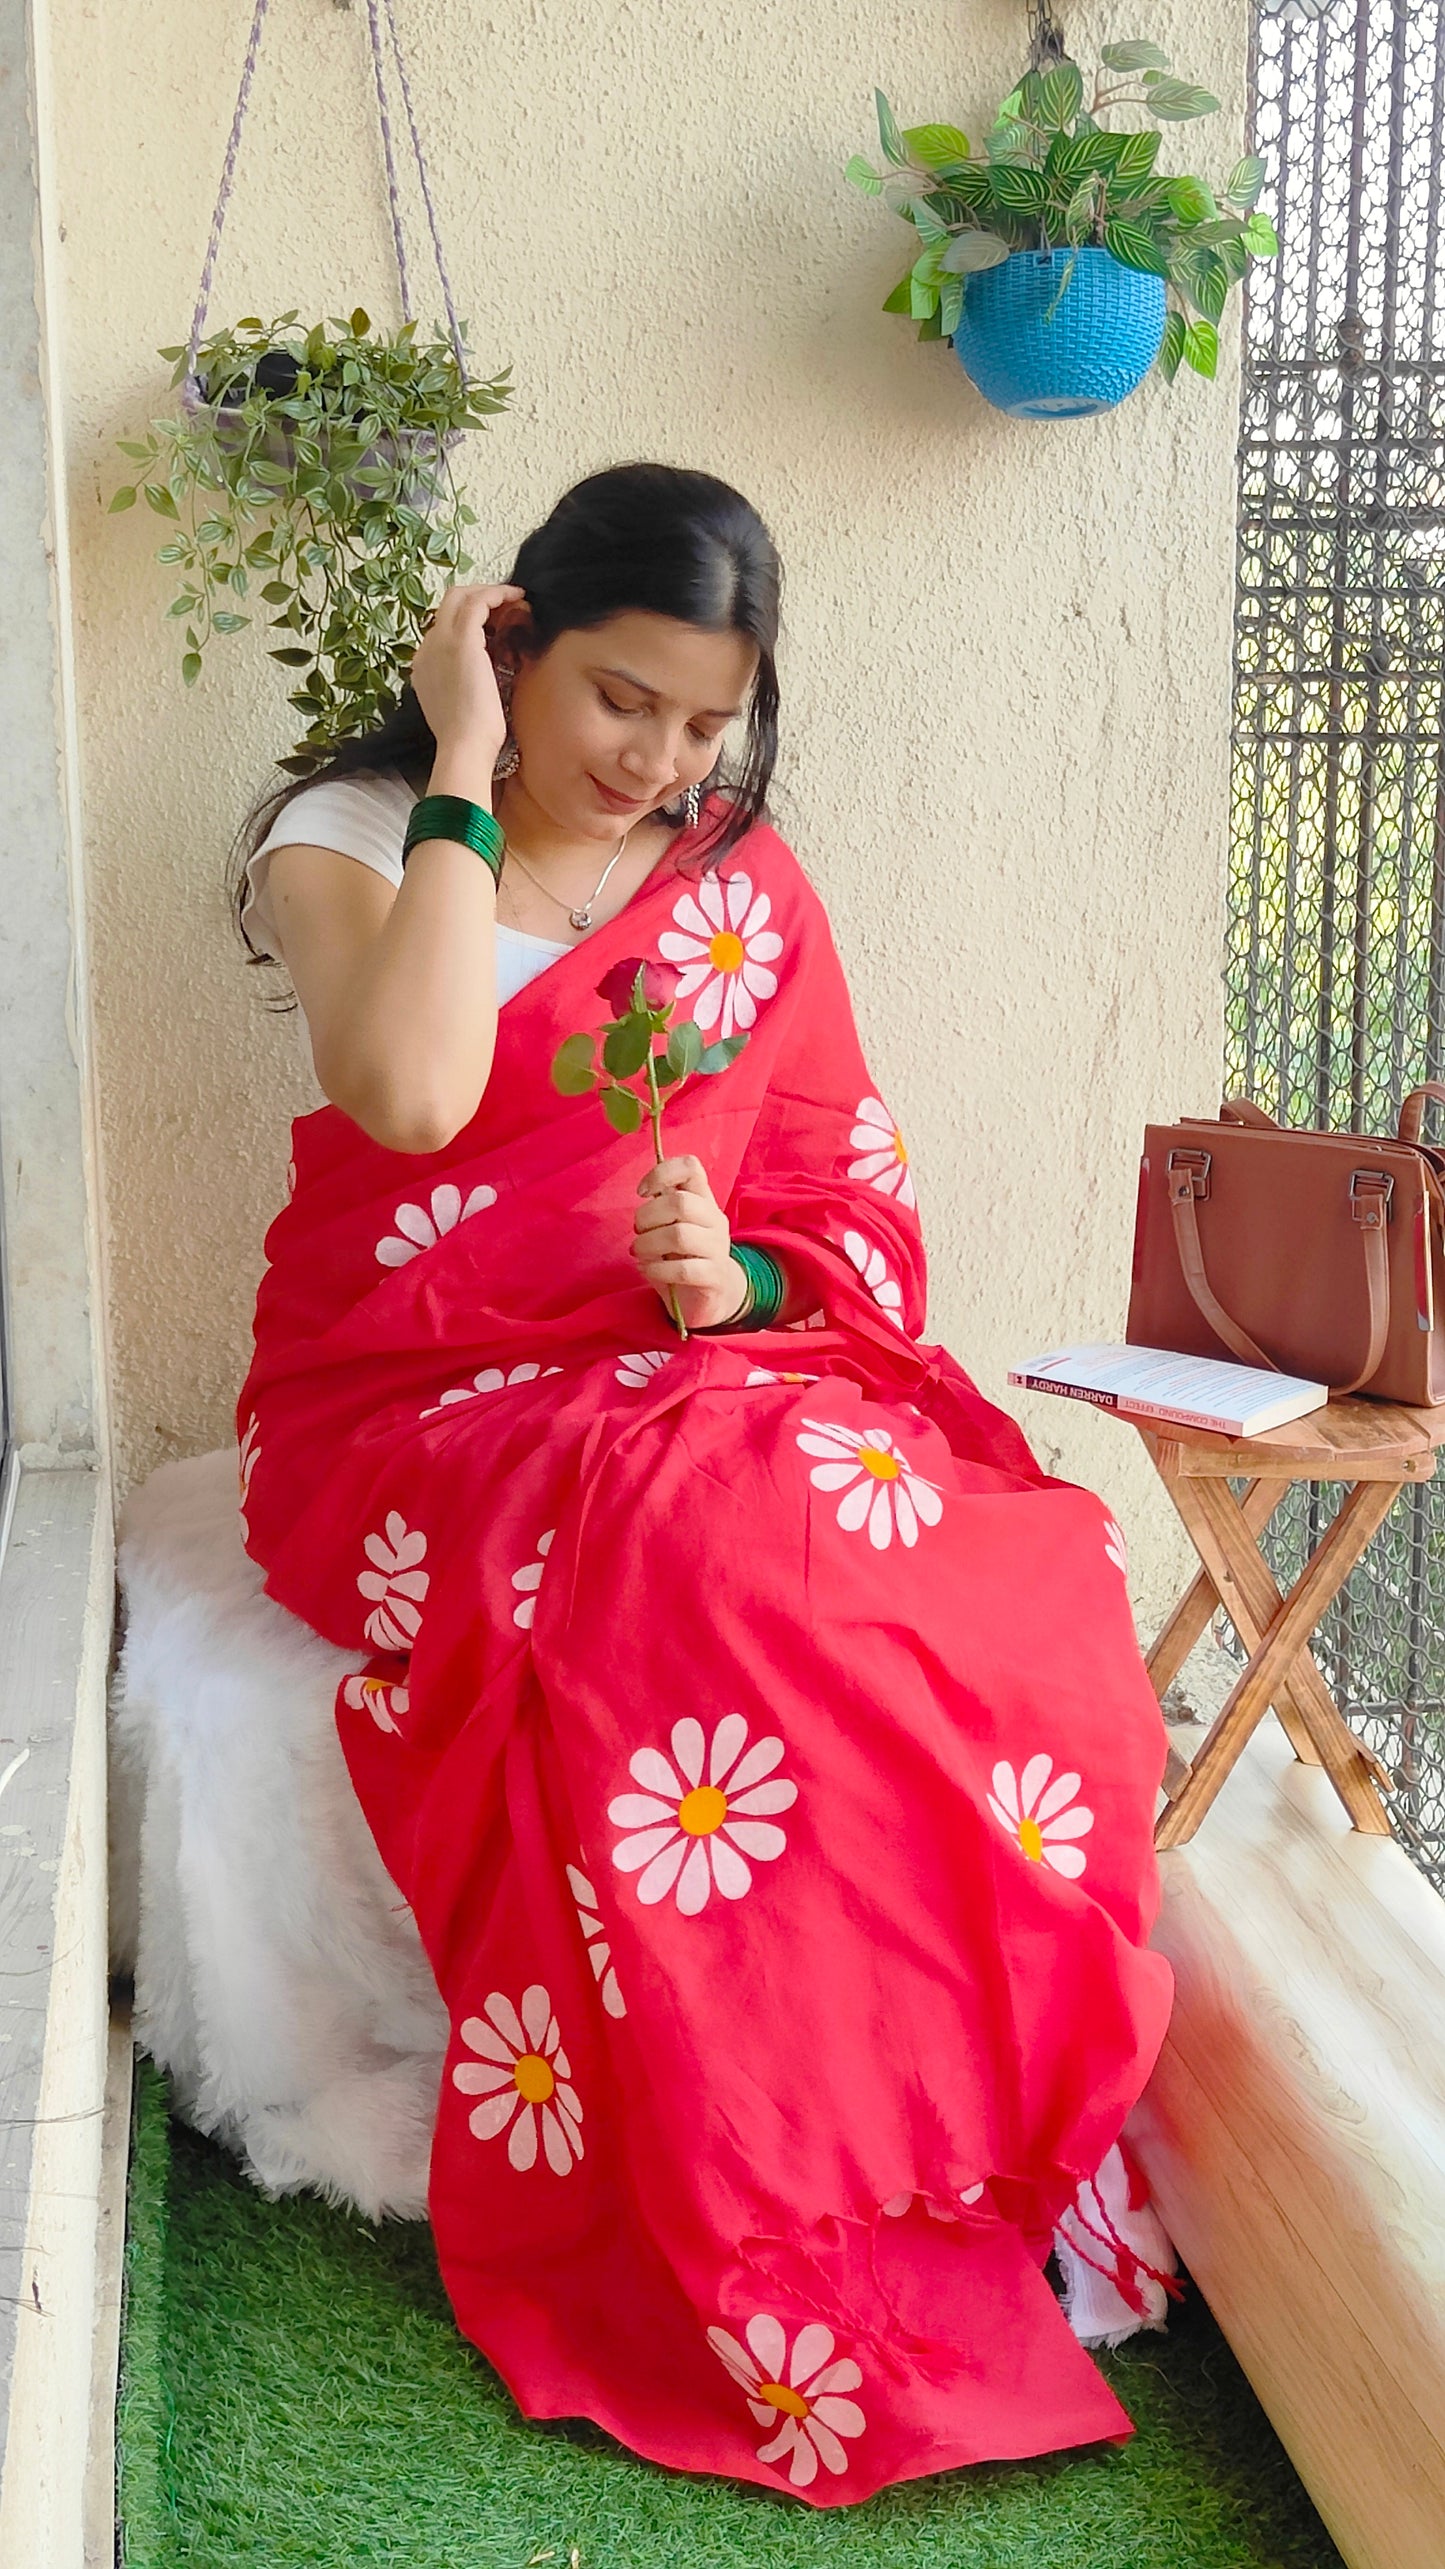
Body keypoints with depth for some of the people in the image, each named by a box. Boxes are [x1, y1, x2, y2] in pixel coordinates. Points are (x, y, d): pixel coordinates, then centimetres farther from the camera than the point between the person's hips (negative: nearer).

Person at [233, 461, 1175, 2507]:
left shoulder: (746, 885, 12)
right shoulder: (352, 839, 1)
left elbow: (857, 1215, 10)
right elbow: (412, 1095, -21)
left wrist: (741, 1281, -12)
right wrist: (465, 776, -13)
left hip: (704, 1388, 4)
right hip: (412, 1411, -3)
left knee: (1011, 1571, -28)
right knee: (699, 1553, -36)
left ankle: (969, 2155, -13)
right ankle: (781, 2272, -21)